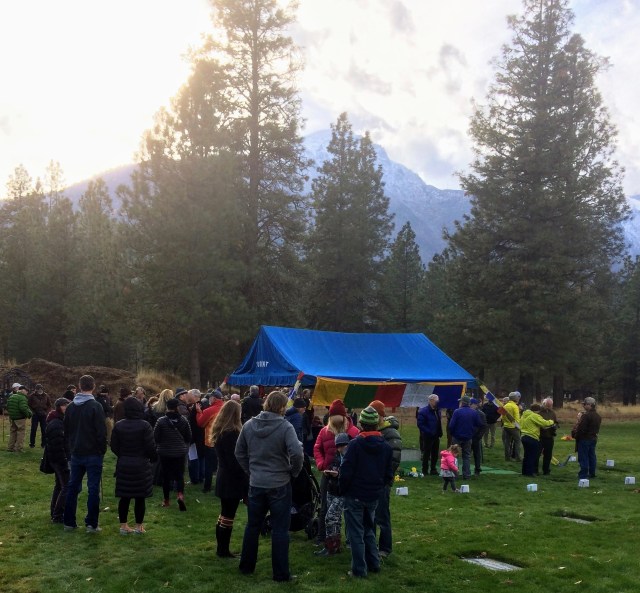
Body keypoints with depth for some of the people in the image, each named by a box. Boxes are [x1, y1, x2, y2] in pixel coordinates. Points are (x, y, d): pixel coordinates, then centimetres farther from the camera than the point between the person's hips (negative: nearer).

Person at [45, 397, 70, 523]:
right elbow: (57, 445, -23)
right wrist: (64, 461, -23)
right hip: (60, 459, -11)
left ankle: (55, 514, 27)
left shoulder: (61, 421, 12)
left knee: (59, 485, 18)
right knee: (66, 486, -8)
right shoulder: (56, 424, -20)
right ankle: (57, 516, -4)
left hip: (56, 459, 11)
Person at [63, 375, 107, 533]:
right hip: (93, 453, -5)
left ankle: (69, 522, 17)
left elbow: (66, 430, 12)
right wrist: (103, 450, -3)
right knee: (93, 488, 0)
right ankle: (91, 524, 1)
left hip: (76, 453, 6)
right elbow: (101, 432, -16)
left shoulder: (71, 406, 4)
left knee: (73, 487, 13)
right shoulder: (95, 406, -14)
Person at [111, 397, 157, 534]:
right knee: (140, 497, 5)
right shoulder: (144, 425, -13)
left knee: (124, 497, 10)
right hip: (141, 465, -3)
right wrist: (152, 458, 8)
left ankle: (123, 526, 16)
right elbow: (151, 446, -12)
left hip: (123, 465, 3)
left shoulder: (118, 425, -2)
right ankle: (139, 526, 11)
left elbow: (114, 446, 2)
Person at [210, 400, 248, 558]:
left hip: (223, 478, 9)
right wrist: (245, 482, -13)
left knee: (225, 513, 16)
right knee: (228, 515, 0)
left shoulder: (219, 431, 8)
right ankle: (223, 550, 8)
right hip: (233, 479, -9)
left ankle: (221, 548, 23)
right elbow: (236, 459, -20)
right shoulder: (232, 433, -20)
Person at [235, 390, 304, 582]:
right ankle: (281, 573, 11)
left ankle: (246, 566, 29)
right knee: (280, 530, 5)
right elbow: (296, 453, -25)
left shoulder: (249, 425, -1)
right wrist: (294, 472, -8)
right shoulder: (285, 427, -16)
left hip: (256, 484, 4)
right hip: (279, 485, -4)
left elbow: (239, 453, 6)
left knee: (253, 526, 18)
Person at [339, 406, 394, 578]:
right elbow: (389, 474, 5)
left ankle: (359, 569, 8)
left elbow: (346, 472, -17)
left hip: (355, 495, -5)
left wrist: (342, 489, -2)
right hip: (374, 496, 5)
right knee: (369, 529, 22)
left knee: (356, 533, 5)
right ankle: (374, 563, 25)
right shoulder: (385, 446, 0)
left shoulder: (355, 444, -17)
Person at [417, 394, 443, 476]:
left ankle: (433, 469, 25)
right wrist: (429, 432, -23)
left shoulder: (437, 411, 9)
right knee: (426, 454, 1)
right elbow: (420, 424, -18)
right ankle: (425, 471, 9)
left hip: (436, 436, 7)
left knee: (435, 454, 13)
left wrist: (440, 432, 6)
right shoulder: (423, 411, -14)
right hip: (428, 437, -7)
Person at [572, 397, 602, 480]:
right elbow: (597, 429, 14)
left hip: (584, 439, -9)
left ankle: (583, 474, 1)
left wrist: (574, 434, -8)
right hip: (593, 438, 9)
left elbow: (580, 428, -22)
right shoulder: (598, 416, 9)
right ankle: (592, 473, 22)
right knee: (592, 456, 15)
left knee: (583, 457, -2)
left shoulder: (586, 415, -21)